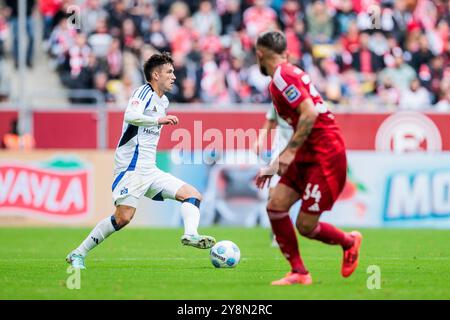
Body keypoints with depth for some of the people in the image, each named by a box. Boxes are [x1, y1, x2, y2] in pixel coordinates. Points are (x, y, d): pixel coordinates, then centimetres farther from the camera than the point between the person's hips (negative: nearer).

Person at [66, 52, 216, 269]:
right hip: (132, 167, -9)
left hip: (150, 170, 9)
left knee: (193, 195, -2)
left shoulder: (163, 101, 20)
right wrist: (159, 120, -30)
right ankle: (78, 254, -8)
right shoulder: (145, 91, -6)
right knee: (123, 218, -17)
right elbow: (130, 116, -26)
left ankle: (190, 234, -25)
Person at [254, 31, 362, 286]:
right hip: (309, 156, 9)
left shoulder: (282, 76, -13)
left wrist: (289, 152, -23)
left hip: (325, 156, -9)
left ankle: (350, 242, 21)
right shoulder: (289, 73, 17)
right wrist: (275, 166, 26)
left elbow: (310, 113, -25)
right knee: (276, 206, -1)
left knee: (305, 225, -6)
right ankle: (299, 273, 4)